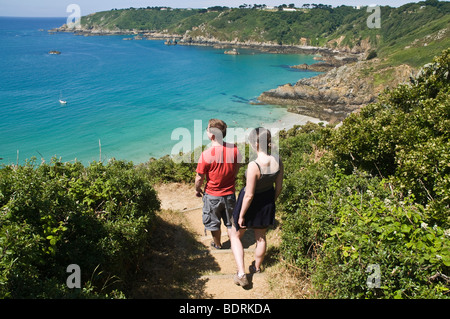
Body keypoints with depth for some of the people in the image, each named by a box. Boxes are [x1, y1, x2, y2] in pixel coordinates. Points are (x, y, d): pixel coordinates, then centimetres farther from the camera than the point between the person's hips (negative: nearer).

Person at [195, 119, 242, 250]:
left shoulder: (206, 154, -26)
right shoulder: (234, 149, -13)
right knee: (230, 222, 22)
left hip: (213, 195, -3)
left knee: (213, 222, 21)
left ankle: (217, 244, 41)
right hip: (230, 193, 3)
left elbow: (199, 178, -15)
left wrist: (197, 189, 5)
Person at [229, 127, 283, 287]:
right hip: (267, 202, 6)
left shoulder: (254, 166, -34)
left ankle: (241, 274, 14)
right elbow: (279, 187, -1)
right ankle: (257, 267, 49)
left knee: (235, 235, 19)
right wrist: (271, 202, 16)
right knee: (261, 237, 27)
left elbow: (249, 195, -26)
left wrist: (241, 215, -13)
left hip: (251, 204, -6)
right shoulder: (278, 161, -14)